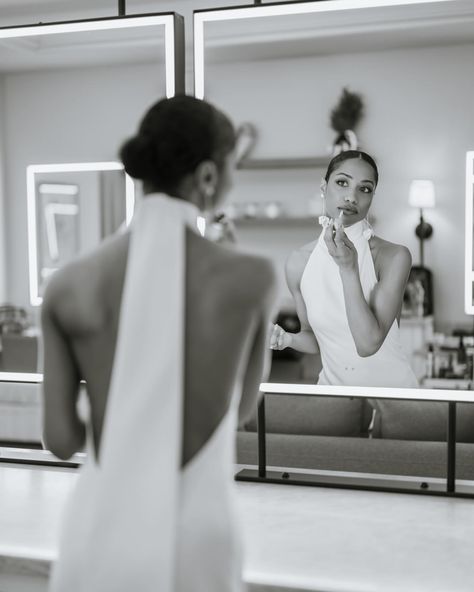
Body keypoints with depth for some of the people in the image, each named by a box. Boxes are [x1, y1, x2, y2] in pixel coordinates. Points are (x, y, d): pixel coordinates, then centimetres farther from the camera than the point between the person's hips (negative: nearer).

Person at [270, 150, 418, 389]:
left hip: (390, 386, -2)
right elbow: (314, 340, 8)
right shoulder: (298, 263, -4)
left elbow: (368, 344, -21)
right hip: (333, 385, 3)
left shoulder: (393, 257, -14)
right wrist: (287, 339, -12)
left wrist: (349, 269, -24)